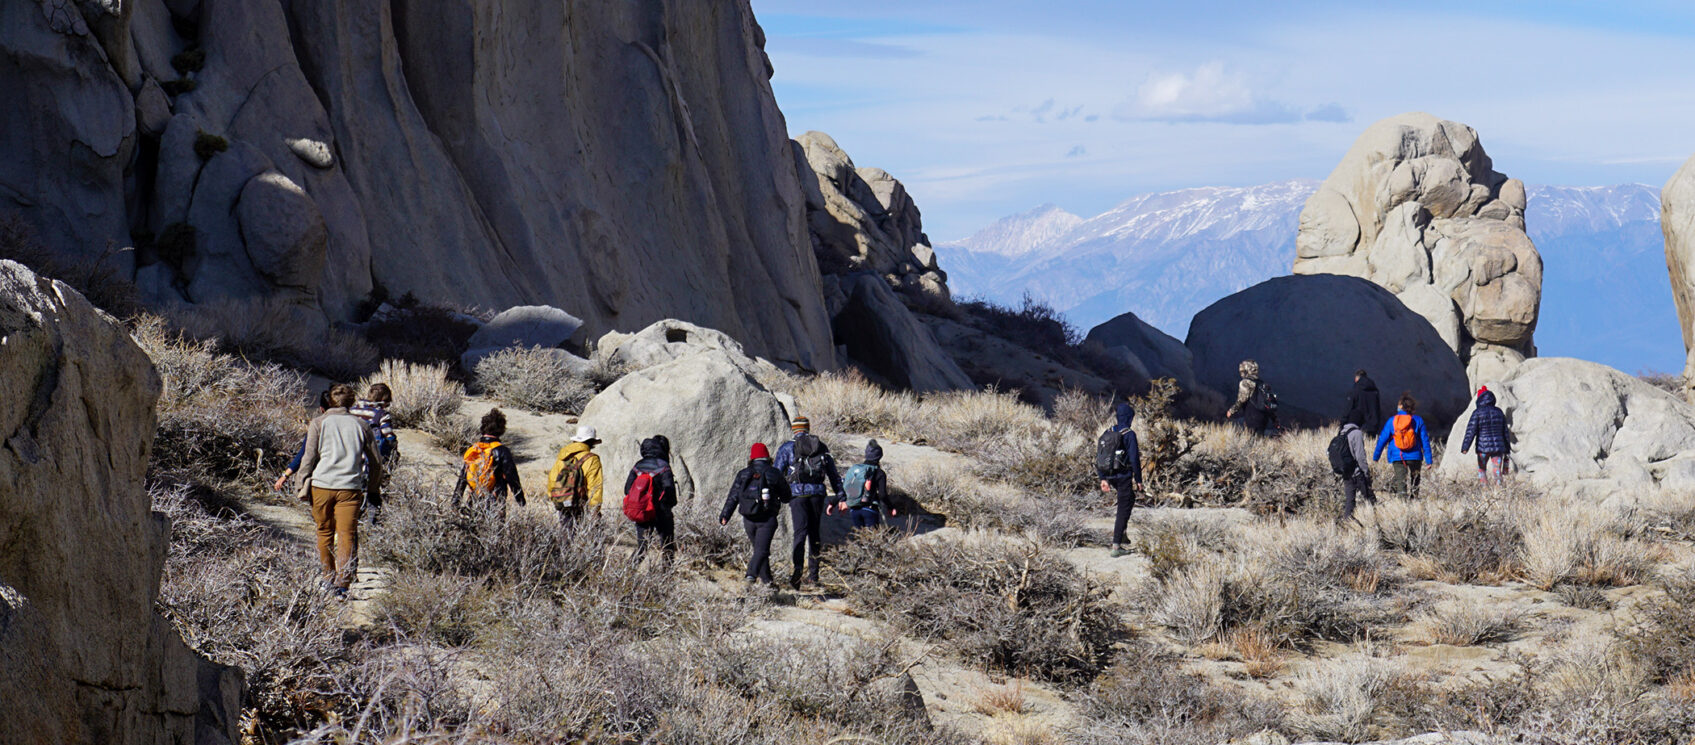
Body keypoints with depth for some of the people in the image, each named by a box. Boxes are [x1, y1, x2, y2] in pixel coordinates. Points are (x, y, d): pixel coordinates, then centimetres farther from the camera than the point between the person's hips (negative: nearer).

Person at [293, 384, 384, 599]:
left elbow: (309, 456, -1)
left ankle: (329, 579, 21)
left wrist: (303, 484, 5)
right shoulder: (360, 425, 11)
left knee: (324, 534, 14)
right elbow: (376, 460, 13)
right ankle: (343, 583, -15)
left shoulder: (319, 423, 5)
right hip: (350, 488, 0)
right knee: (347, 535, -3)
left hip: (322, 485, 0)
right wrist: (372, 489, 23)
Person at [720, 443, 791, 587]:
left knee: (759, 548, 16)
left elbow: (733, 497, 0)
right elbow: (786, 496, 8)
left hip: (749, 519, 3)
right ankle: (752, 573, -31)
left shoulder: (743, 474, 7)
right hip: (767, 518, -3)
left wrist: (725, 515, -2)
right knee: (762, 549, -9)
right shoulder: (774, 473, 1)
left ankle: (766, 579, 18)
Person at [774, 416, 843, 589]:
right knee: (815, 532, 14)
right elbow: (834, 475, 16)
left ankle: (798, 568, -31)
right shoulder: (821, 447, 15)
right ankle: (813, 573, 18)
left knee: (800, 531, -10)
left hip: (797, 493, -3)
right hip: (817, 493, 3)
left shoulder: (787, 448, 6)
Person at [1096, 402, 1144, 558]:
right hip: (1124, 476, -7)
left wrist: (1103, 478, 13)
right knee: (1124, 509, -1)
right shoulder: (1129, 434, -13)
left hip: (1111, 476, 7)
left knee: (1130, 499, 28)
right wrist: (1138, 480, -7)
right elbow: (1134, 459, -14)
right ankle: (1116, 546, -3)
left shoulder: (1107, 433, 6)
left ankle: (1121, 533, 19)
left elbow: (1099, 458, 8)